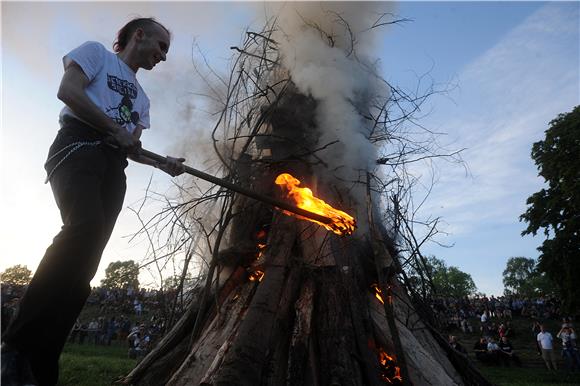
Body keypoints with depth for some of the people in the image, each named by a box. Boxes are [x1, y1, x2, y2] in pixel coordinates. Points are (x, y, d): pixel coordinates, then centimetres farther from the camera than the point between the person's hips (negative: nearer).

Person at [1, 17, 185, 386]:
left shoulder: (141, 97, 32)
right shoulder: (97, 52, 15)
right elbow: (68, 91, -3)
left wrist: (163, 162, 5)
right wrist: (117, 130, -5)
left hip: (114, 167, 7)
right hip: (79, 146, -6)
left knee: (85, 261, -7)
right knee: (85, 227, -33)